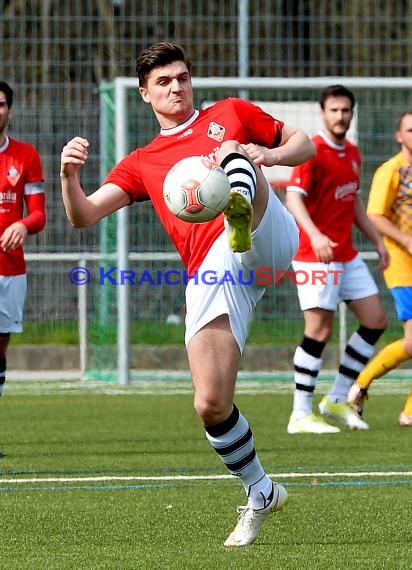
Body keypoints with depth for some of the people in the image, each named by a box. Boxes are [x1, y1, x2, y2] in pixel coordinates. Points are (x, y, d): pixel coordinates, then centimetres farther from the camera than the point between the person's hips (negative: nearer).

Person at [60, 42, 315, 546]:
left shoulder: (231, 115, 23)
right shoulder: (141, 164, 25)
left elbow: (305, 144, 23)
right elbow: (83, 216, 15)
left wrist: (270, 155, 0)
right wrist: (69, 175, -8)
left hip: (271, 241, -2)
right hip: (212, 272, 2)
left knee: (232, 150, -28)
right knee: (210, 405, -11)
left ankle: (242, 214, -65)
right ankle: (260, 493, 15)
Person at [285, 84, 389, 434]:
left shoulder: (352, 153, 13)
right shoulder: (313, 152, -12)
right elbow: (293, 197, -23)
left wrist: (377, 239, 21)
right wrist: (314, 235, -37)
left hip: (347, 257, 9)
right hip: (316, 256, -9)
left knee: (376, 320, 7)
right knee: (319, 330, -10)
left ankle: (338, 399, 15)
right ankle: (301, 415, -4)